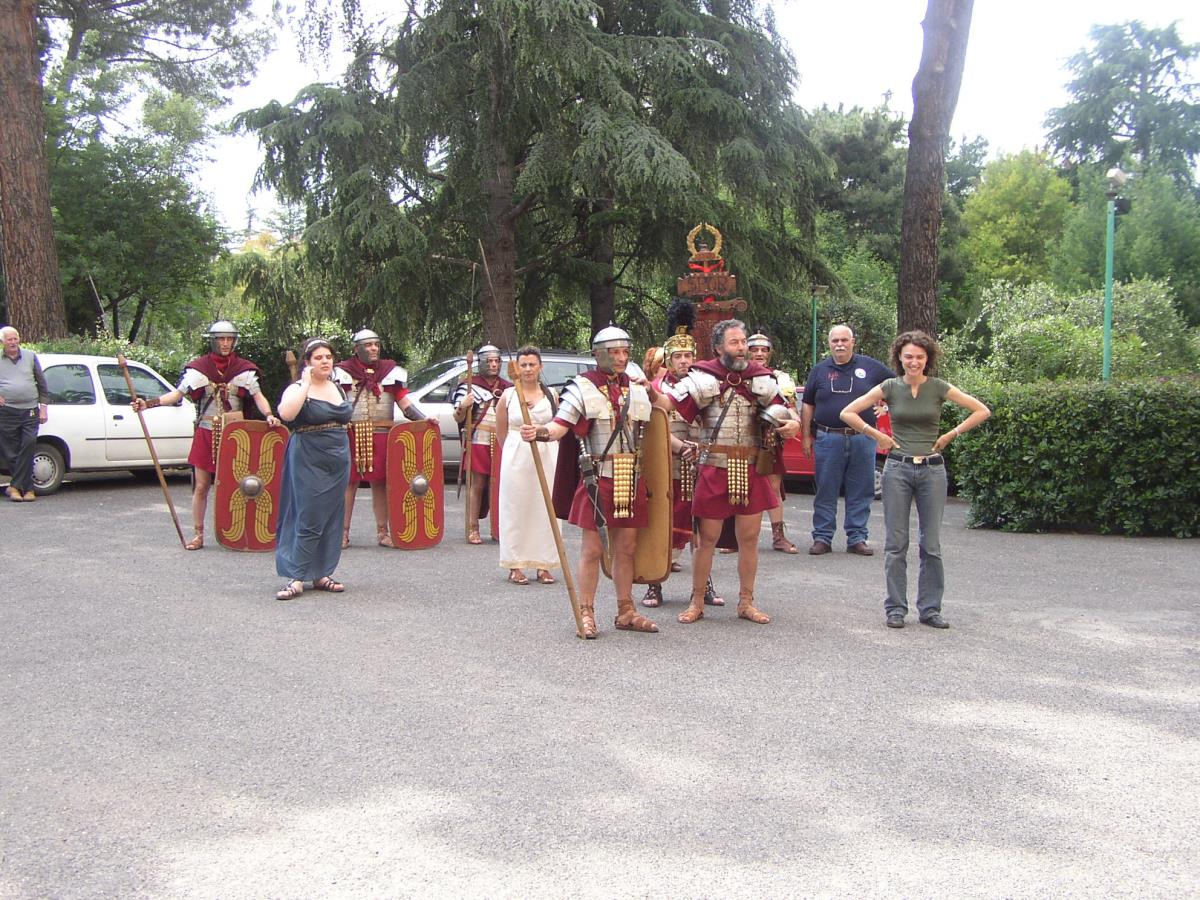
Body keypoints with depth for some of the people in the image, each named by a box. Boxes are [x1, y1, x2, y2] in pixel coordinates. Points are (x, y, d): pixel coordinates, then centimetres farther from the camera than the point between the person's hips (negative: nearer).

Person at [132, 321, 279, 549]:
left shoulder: (243, 368, 3)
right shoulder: (199, 367, 1)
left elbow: (258, 396, -1)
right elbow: (177, 394, -4)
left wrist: (268, 415, -20)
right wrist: (148, 403, -17)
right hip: (206, 434, 0)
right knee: (201, 486, 2)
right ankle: (199, 534, 11)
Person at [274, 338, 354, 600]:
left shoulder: (338, 388, 13)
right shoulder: (298, 389, -7)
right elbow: (286, 413, -28)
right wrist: (306, 384, -22)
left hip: (338, 461, 6)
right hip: (309, 463, -6)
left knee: (331, 520, 8)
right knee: (310, 520, -10)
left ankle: (321, 575, 15)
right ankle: (296, 578, -5)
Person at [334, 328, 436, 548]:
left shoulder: (390, 371, 11)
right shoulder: (344, 371, 4)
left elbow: (404, 402, 7)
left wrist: (423, 418, -6)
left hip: (381, 436, 2)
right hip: (351, 435, -2)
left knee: (380, 483, 6)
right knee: (349, 481, 1)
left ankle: (382, 532, 14)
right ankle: (343, 532, 9)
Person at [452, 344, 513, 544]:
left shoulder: (508, 388, 14)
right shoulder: (470, 385, 3)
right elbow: (458, 418, 0)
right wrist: (462, 407, -21)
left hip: (501, 443, 4)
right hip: (478, 442, -3)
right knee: (477, 485, -4)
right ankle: (473, 529, 1)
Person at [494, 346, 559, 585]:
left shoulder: (551, 395, 6)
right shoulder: (508, 395, 3)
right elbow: (501, 432, 12)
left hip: (546, 457, 1)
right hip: (516, 458, -1)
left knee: (545, 509, 2)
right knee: (516, 510, 0)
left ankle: (544, 565, 10)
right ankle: (515, 566, 7)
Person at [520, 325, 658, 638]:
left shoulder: (638, 389, 13)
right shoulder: (582, 387, -4)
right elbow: (561, 426, -14)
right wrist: (539, 432, -34)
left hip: (631, 479, 5)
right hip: (598, 479, -5)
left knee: (626, 548, 11)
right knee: (592, 549, -1)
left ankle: (626, 612, 21)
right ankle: (586, 614, 8)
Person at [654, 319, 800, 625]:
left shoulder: (761, 378, 6)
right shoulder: (705, 377, -5)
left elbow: (785, 409, 12)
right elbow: (669, 403, -15)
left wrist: (793, 422, -11)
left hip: (751, 470, 3)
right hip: (714, 470, -3)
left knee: (749, 539, 10)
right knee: (707, 539, 4)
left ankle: (746, 602, 23)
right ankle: (697, 603, 19)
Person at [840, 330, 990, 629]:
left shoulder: (939, 388, 1)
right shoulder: (890, 387, 1)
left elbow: (982, 411, 4)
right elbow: (847, 413, 2)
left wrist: (950, 435, 0)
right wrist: (878, 436, -1)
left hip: (932, 470, 0)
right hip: (897, 469, 0)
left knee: (931, 545, 4)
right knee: (896, 544, 2)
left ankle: (930, 608, 14)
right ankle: (896, 608, 11)